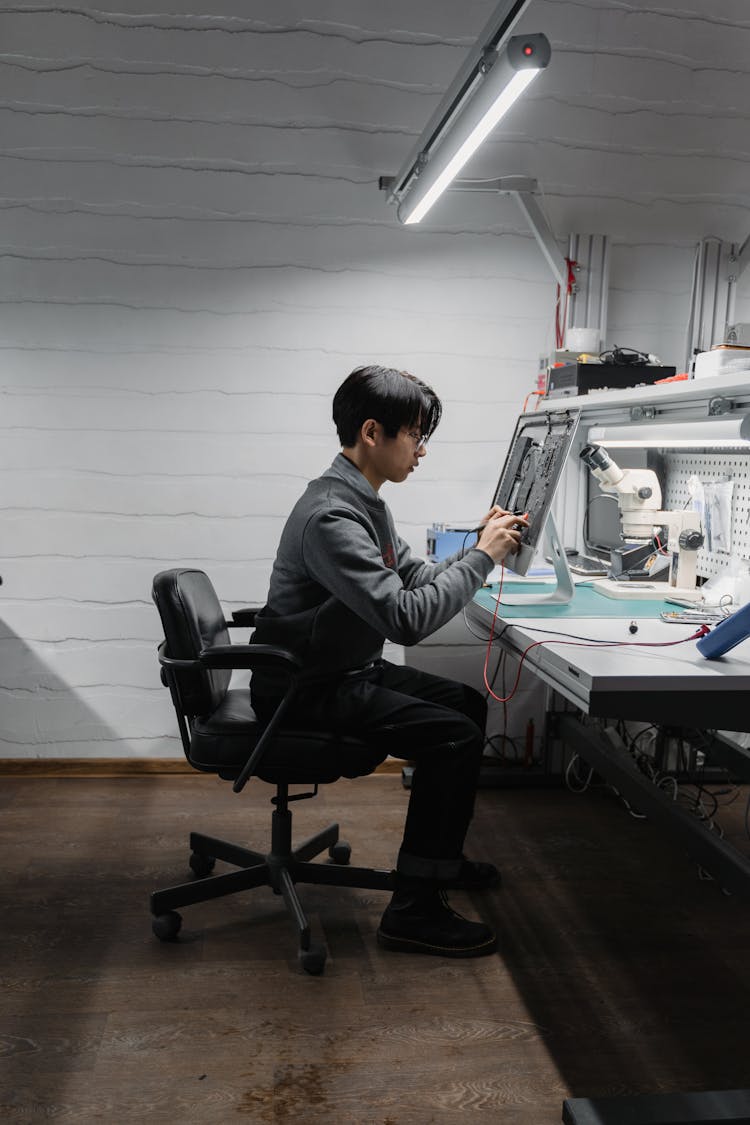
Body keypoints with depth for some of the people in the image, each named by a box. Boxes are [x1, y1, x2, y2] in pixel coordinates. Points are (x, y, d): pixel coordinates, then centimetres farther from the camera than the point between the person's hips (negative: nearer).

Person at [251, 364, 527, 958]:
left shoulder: (365, 503, 8)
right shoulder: (331, 516, -27)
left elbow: (414, 576, 16)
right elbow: (407, 618, -32)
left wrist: (480, 549, 0)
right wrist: (481, 557, -21)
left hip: (347, 670, 11)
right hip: (306, 690, -11)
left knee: (469, 704, 16)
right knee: (455, 737, -18)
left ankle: (441, 858, 31)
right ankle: (414, 910, -7)